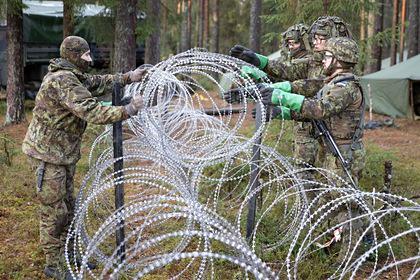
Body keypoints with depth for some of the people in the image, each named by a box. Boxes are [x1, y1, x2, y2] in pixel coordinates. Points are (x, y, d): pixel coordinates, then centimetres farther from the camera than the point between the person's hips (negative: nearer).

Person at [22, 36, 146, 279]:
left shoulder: (71, 76, 9)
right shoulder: (63, 81, -24)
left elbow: (97, 83, 21)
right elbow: (92, 112, -31)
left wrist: (128, 78, 13)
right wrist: (128, 110, -26)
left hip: (64, 153, 10)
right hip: (48, 155, -10)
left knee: (68, 206, 18)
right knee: (53, 211, 0)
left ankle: (68, 254, 32)